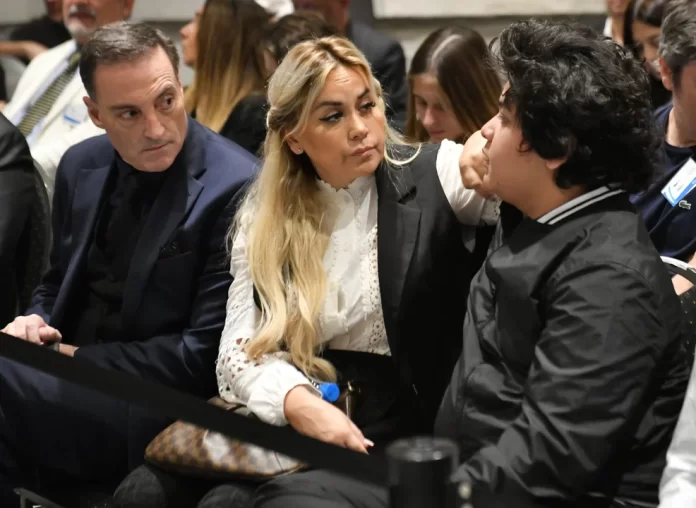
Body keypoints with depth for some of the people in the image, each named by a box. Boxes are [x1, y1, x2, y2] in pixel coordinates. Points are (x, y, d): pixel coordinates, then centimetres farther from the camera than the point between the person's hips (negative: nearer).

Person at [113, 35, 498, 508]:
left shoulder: (434, 174, 0)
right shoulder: (264, 219, 9)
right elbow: (243, 344, -1)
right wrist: (300, 404, -22)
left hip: (396, 425, -4)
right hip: (284, 420, 4)